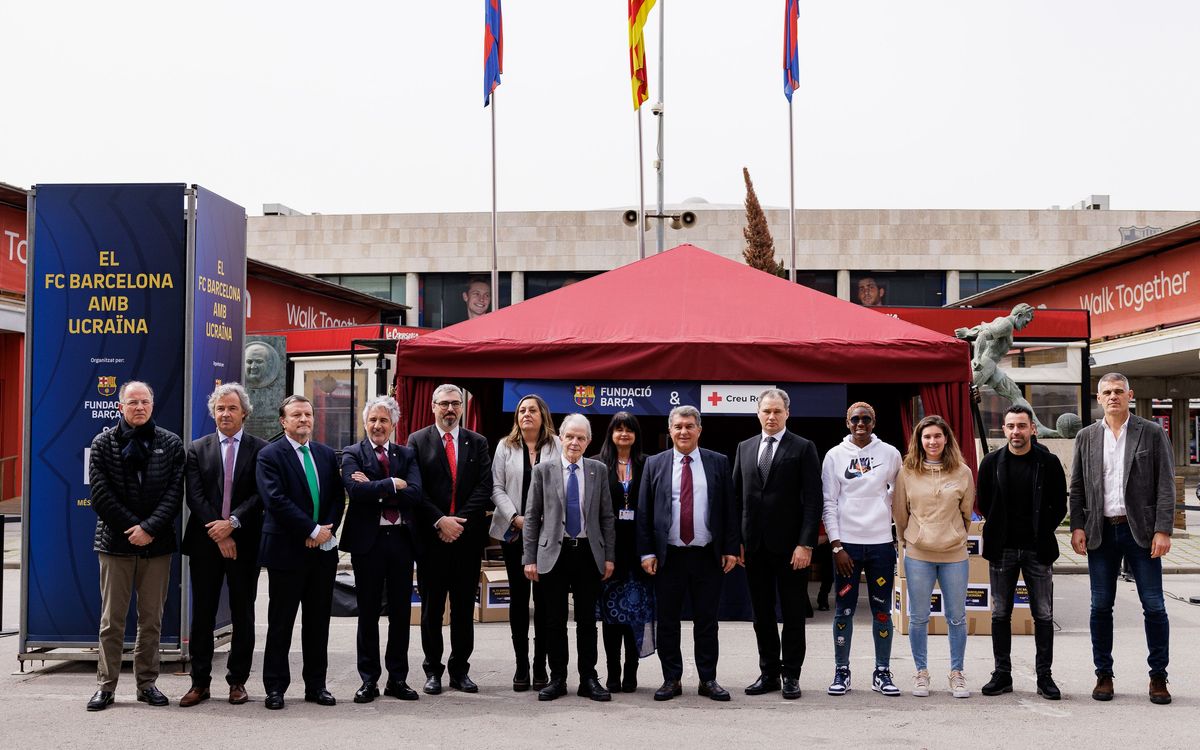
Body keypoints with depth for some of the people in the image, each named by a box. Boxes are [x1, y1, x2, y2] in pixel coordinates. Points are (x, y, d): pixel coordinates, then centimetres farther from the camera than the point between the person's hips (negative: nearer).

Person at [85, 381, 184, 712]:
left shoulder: (171, 444, 6)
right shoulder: (103, 443, 4)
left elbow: (175, 492, -1)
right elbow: (101, 495, -3)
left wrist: (150, 529, -13)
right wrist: (133, 528, -9)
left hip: (157, 545, 1)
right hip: (115, 543, -1)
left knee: (151, 619, 6)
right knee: (112, 619, 3)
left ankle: (147, 683, 15)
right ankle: (106, 685, 10)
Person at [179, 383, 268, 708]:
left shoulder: (260, 449, 2)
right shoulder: (197, 449, 7)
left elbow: (261, 496, -5)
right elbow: (195, 496, -2)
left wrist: (233, 523, -16)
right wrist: (217, 532, -11)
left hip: (244, 543, -1)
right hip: (205, 542, 1)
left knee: (243, 614, 5)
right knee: (202, 614, 5)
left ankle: (237, 681, 14)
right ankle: (200, 682, 13)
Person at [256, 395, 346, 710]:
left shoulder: (327, 455, 12)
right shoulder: (270, 455, -5)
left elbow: (338, 496, 10)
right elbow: (276, 500, -15)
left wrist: (328, 529, -7)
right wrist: (312, 530, -16)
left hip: (323, 549, 5)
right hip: (287, 550, -5)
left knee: (318, 621, 10)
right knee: (280, 622, 2)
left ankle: (316, 685, 18)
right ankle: (275, 687, 11)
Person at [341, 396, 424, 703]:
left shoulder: (407, 455, 9)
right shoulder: (352, 454, 1)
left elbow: (415, 494, -8)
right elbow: (356, 490, -18)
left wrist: (374, 487, -13)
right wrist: (393, 484, -13)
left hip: (401, 539, 3)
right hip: (368, 540, -3)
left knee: (401, 611, 8)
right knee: (368, 612, 6)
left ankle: (398, 678, 18)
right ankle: (369, 680, 15)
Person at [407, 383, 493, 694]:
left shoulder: (478, 443, 9)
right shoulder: (418, 441, 4)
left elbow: (484, 488, 0)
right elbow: (416, 489, -4)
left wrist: (459, 521, -11)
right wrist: (440, 521, -13)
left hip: (467, 536, 2)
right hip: (430, 537, -1)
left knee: (464, 607, 6)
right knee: (431, 607, 5)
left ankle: (460, 669, 15)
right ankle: (433, 670, 13)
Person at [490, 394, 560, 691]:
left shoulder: (557, 447, 2)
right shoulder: (505, 446, 6)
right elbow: (496, 487, 2)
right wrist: (515, 517, -10)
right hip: (514, 532, 1)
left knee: (544, 597, 1)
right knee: (518, 597, 5)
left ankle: (541, 665, 8)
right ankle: (521, 665, 10)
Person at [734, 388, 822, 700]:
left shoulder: (803, 449, -3)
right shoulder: (745, 448, 11)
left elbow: (813, 500, -7)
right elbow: (737, 497, 11)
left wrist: (806, 544, -14)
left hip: (790, 546, -4)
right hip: (755, 546, 4)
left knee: (793, 614, 4)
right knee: (762, 613, 10)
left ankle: (791, 675, 12)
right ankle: (769, 672, 18)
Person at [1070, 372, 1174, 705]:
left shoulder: (1152, 433, 1)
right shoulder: (1086, 437, 9)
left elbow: (1165, 486, -2)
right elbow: (1077, 487, 10)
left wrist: (1163, 530, -10)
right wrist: (1077, 527, -1)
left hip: (1140, 530, -2)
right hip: (1101, 531, 2)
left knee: (1154, 606, 0)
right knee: (1101, 606, 5)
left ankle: (1158, 677, 11)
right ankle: (1103, 675, 15)